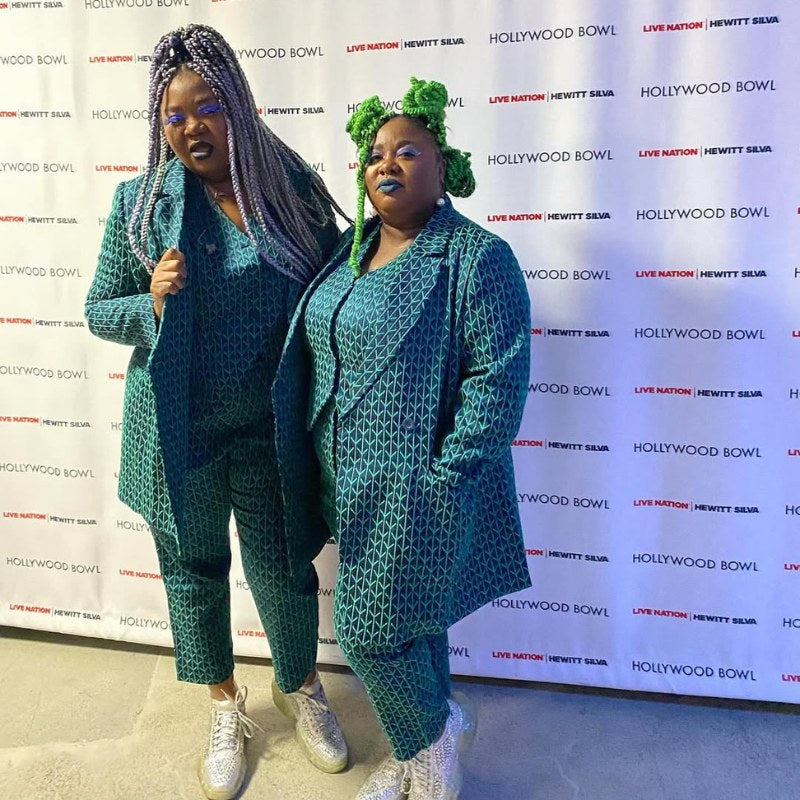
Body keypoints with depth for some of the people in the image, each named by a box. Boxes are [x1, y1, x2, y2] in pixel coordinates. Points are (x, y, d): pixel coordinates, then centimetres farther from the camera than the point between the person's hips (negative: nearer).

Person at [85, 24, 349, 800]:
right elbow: (99, 311, 3)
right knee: (193, 571, 16)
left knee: (284, 570, 12)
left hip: (271, 428, 0)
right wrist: (152, 303, -20)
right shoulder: (140, 200, -3)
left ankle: (299, 686, 45)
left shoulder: (292, 190, -4)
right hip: (178, 432, 1)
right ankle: (225, 705, 45)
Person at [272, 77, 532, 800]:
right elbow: (316, 350, 15)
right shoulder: (351, 249, 10)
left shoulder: (478, 258, -13)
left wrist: (440, 480, -19)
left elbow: (497, 379, -18)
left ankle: (438, 728, 32)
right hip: (352, 482, 7)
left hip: (415, 488, -7)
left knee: (372, 629, 0)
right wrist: (321, 466, 12)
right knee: (408, 619, 20)